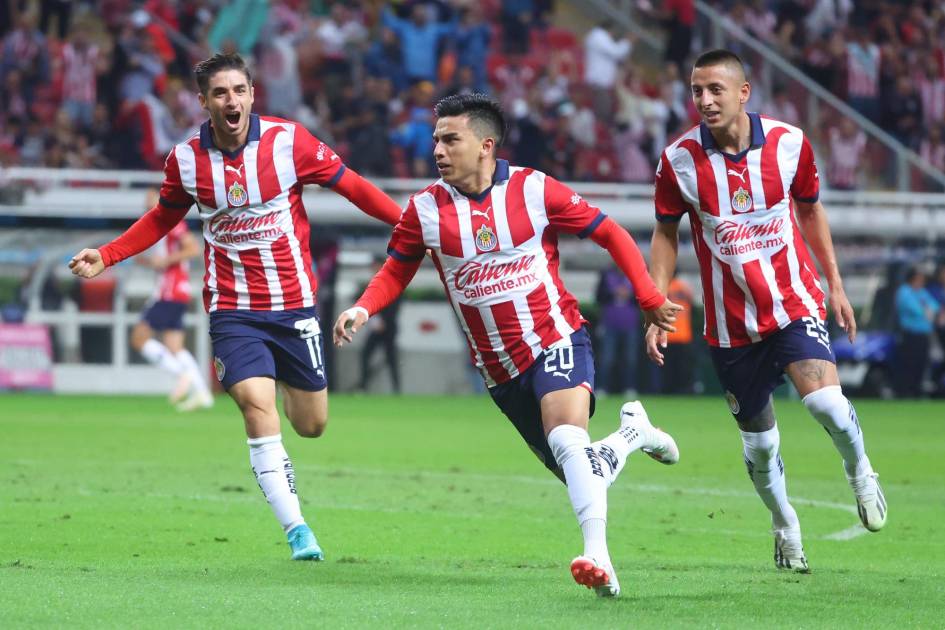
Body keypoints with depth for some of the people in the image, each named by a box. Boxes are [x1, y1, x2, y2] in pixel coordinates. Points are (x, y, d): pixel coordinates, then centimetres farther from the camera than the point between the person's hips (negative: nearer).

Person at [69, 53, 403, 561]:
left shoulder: (288, 140, -9)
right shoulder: (185, 160, -3)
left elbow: (350, 185, -2)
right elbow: (163, 218, 15)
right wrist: (106, 257, 6)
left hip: (294, 303, 0)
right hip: (232, 309, 0)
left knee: (311, 425, 7)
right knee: (256, 404, -22)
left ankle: (292, 389, 47)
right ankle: (296, 529, -15)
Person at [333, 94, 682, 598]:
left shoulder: (534, 190, -8)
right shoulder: (426, 208, -2)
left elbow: (610, 234, 0)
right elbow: (397, 271, 12)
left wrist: (650, 299, -6)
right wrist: (363, 309, -9)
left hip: (556, 339, -4)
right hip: (499, 368, 4)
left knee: (567, 439, -29)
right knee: (578, 473, 6)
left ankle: (598, 557, -34)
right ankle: (632, 433, 37)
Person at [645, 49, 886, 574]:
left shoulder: (788, 143, -8)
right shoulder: (679, 160, -10)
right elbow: (666, 233, 4)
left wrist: (835, 284, 11)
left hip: (795, 303, -1)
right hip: (731, 322, 1)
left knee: (826, 402, -23)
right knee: (759, 441, 7)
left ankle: (858, 469, 8)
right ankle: (785, 528, 32)